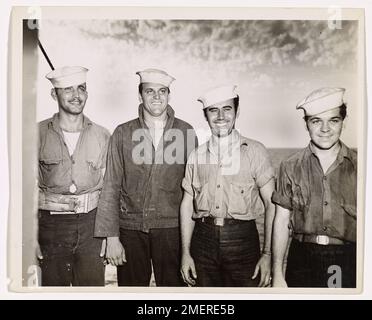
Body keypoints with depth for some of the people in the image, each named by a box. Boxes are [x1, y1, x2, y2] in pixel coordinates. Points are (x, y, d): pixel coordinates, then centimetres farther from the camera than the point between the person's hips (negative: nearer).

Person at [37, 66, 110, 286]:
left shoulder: (102, 136, 3)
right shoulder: (38, 134, -1)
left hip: (91, 226, 1)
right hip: (51, 225, -1)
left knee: (94, 284, 8)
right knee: (53, 285, 10)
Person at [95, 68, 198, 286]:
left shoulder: (186, 132, 2)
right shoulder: (123, 134, 2)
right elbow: (111, 188, 2)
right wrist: (112, 237, -2)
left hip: (171, 228, 0)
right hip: (130, 229, 1)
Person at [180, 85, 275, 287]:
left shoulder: (254, 151, -2)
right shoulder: (196, 156, 6)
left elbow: (272, 204, -3)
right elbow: (187, 205, 8)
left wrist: (268, 254, -8)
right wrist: (185, 253, 5)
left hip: (242, 239, -2)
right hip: (204, 239, 3)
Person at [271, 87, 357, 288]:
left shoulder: (358, 167, -1)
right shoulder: (291, 167, -1)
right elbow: (281, 222, 0)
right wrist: (277, 274, -2)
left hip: (348, 263, 0)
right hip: (302, 259, 0)